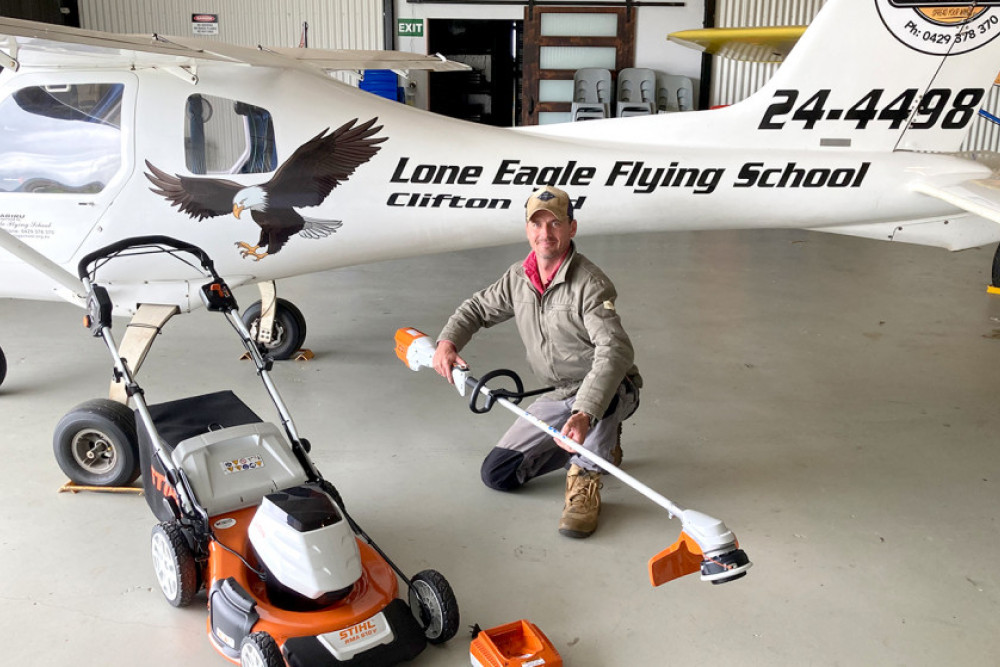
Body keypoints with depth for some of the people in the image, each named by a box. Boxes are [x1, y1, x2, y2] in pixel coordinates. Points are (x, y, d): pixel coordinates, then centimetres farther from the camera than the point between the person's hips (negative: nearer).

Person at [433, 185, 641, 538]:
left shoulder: (590, 284, -23)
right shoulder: (518, 277, -1)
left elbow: (614, 351, -37)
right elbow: (478, 307, 15)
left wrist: (584, 414, -49)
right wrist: (448, 340, -6)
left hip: (610, 393, -6)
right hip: (560, 396, 7)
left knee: (607, 386, -44)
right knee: (497, 474, 3)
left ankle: (585, 482, -18)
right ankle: (599, 445, 17)